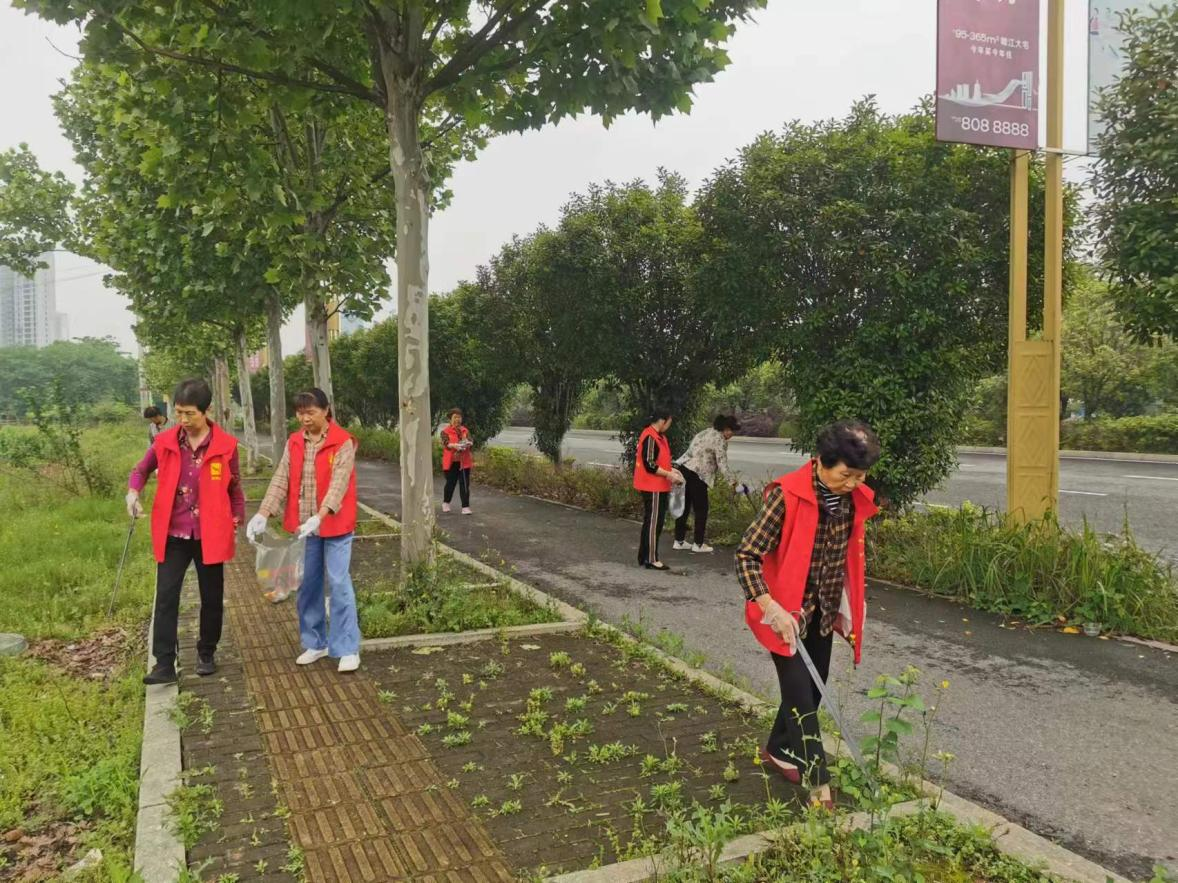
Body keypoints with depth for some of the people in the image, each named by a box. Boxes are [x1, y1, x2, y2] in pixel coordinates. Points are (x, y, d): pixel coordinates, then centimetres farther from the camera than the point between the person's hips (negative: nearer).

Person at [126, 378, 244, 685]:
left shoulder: (225, 444, -7)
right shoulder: (165, 441, -2)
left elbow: (234, 486, 4)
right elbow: (142, 469, 13)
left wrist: (237, 517, -1)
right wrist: (133, 492, -6)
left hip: (210, 534, -1)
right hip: (173, 534, 1)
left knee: (212, 598, 10)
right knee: (166, 597, -3)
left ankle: (206, 654, 29)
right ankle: (164, 664, 3)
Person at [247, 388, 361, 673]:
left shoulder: (343, 442, -11)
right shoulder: (294, 442, 5)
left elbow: (338, 485, -20)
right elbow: (280, 480, -1)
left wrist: (319, 517, -33)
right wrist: (263, 514, -15)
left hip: (335, 525, -5)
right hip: (303, 525, 5)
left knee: (339, 584, -3)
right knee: (307, 584, 12)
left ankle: (347, 649, 6)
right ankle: (315, 643, 26)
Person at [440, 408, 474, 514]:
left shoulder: (465, 430, 11)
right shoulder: (445, 431, -2)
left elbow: (471, 440, 0)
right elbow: (445, 443, -16)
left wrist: (469, 443, -24)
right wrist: (454, 445, -35)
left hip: (464, 462, 3)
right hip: (451, 462, -3)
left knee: (465, 485, -2)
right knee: (450, 483, 9)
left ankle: (465, 507, 0)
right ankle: (445, 503, 32)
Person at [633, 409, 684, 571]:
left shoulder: (659, 436, 13)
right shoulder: (650, 438, -19)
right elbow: (649, 465, -23)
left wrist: (671, 469, 10)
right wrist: (669, 475, -18)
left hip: (658, 487, 10)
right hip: (653, 488, -10)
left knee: (650, 522, 15)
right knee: (653, 523, -5)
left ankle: (644, 556, 22)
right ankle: (651, 560, 0)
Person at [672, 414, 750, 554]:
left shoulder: (705, 433, 22)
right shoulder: (720, 440, -6)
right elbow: (723, 465, -11)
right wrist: (736, 484, -8)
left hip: (682, 468, 9)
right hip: (695, 474, -9)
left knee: (684, 507, 15)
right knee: (701, 509, 4)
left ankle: (679, 541, 21)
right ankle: (698, 544, 11)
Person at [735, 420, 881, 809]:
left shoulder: (855, 498, -4)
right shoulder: (787, 496, -25)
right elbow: (747, 555, -22)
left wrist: (849, 608, 15)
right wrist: (772, 608, -30)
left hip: (824, 611, 7)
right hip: (787, 611, -7)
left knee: (814, 688, 17)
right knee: (800, 693, -5)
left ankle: (778, 750, 38)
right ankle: (819, 783, 4)